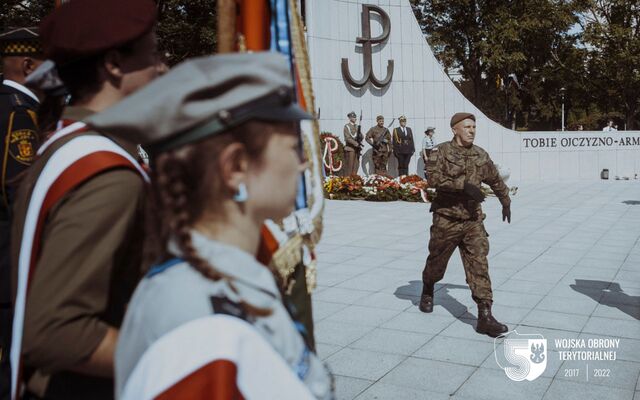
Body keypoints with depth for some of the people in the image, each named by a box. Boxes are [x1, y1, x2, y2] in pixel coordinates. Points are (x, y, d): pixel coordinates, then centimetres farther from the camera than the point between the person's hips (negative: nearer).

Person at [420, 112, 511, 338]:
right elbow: (434, 178, -24)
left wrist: (506, 203, 34)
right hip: (447, 219, -3)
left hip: (473, 220, 3)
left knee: (479, 265, -7)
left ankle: (485, 316, -8)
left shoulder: (481, 156, 8)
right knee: (437, 261, 15)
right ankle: (427, 292, 44)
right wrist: (464, 185, -29)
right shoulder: (441, 151, -7)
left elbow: (496, 181, 24)